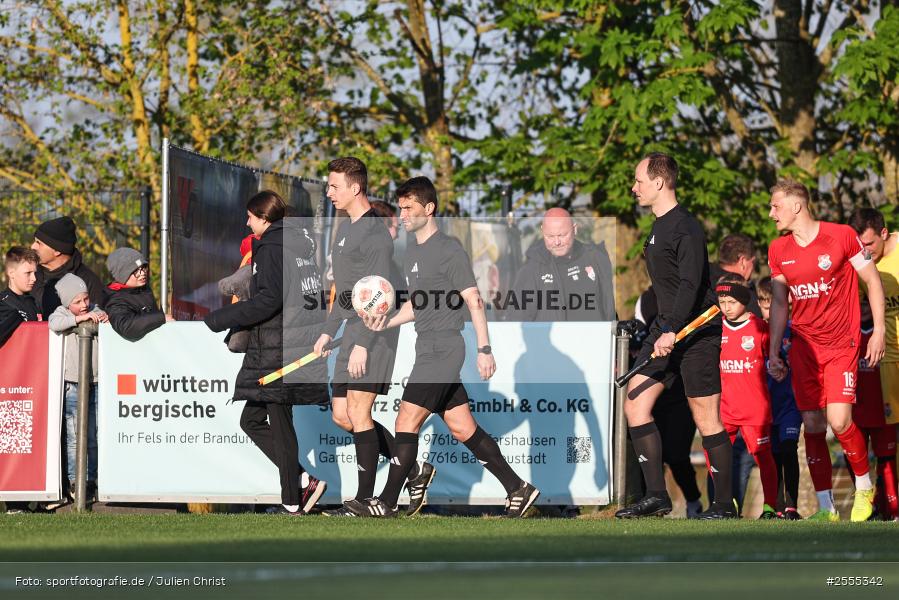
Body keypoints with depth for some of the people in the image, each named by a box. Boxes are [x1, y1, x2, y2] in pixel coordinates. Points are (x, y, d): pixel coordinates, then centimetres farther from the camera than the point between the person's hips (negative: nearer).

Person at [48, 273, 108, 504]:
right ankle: (74, 481, 3)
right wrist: (81, 318, -22)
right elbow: (54, 323, -22)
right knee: (74, 437, -2)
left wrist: (105, 320, -4)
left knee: (94, 437, 6)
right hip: (73, 384, -4)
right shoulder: (62, 313, 0)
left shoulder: (95, 311, 11)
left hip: (96, 382, 4)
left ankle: (90, 480, 12)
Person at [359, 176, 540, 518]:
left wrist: (484, 349, -18)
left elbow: (473, 300, -13)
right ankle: (518, 489, 14)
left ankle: (387, 504, -9)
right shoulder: (413, 251, 17)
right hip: (429, 349, 9)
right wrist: (385, 323, 7)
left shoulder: (449, 250, -10)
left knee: (406, 423, -11)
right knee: (462, 429, 9)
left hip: (444, 349, -9)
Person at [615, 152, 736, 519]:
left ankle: (724, 503, 3)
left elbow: (690, 284, -23)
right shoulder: (660, 226, 15)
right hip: (667, 328, 10)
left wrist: (672, 331, -29)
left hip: (697, 332, -10)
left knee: (705, 417, -5)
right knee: (635, 402, 0)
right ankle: (656, 496, 1)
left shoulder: (685, 228, -14)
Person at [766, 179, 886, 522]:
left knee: (839, 420, -16)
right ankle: (825, 506, 3)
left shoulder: (841, 236, -7)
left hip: (841, 344, -4)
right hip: (803, 345, 4)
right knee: (812, 424, -3)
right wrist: (773, 352, 12)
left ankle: (864, 485, 8)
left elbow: (872, 281, 1)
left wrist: (879, 330, -5)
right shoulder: (778, 250, 7)